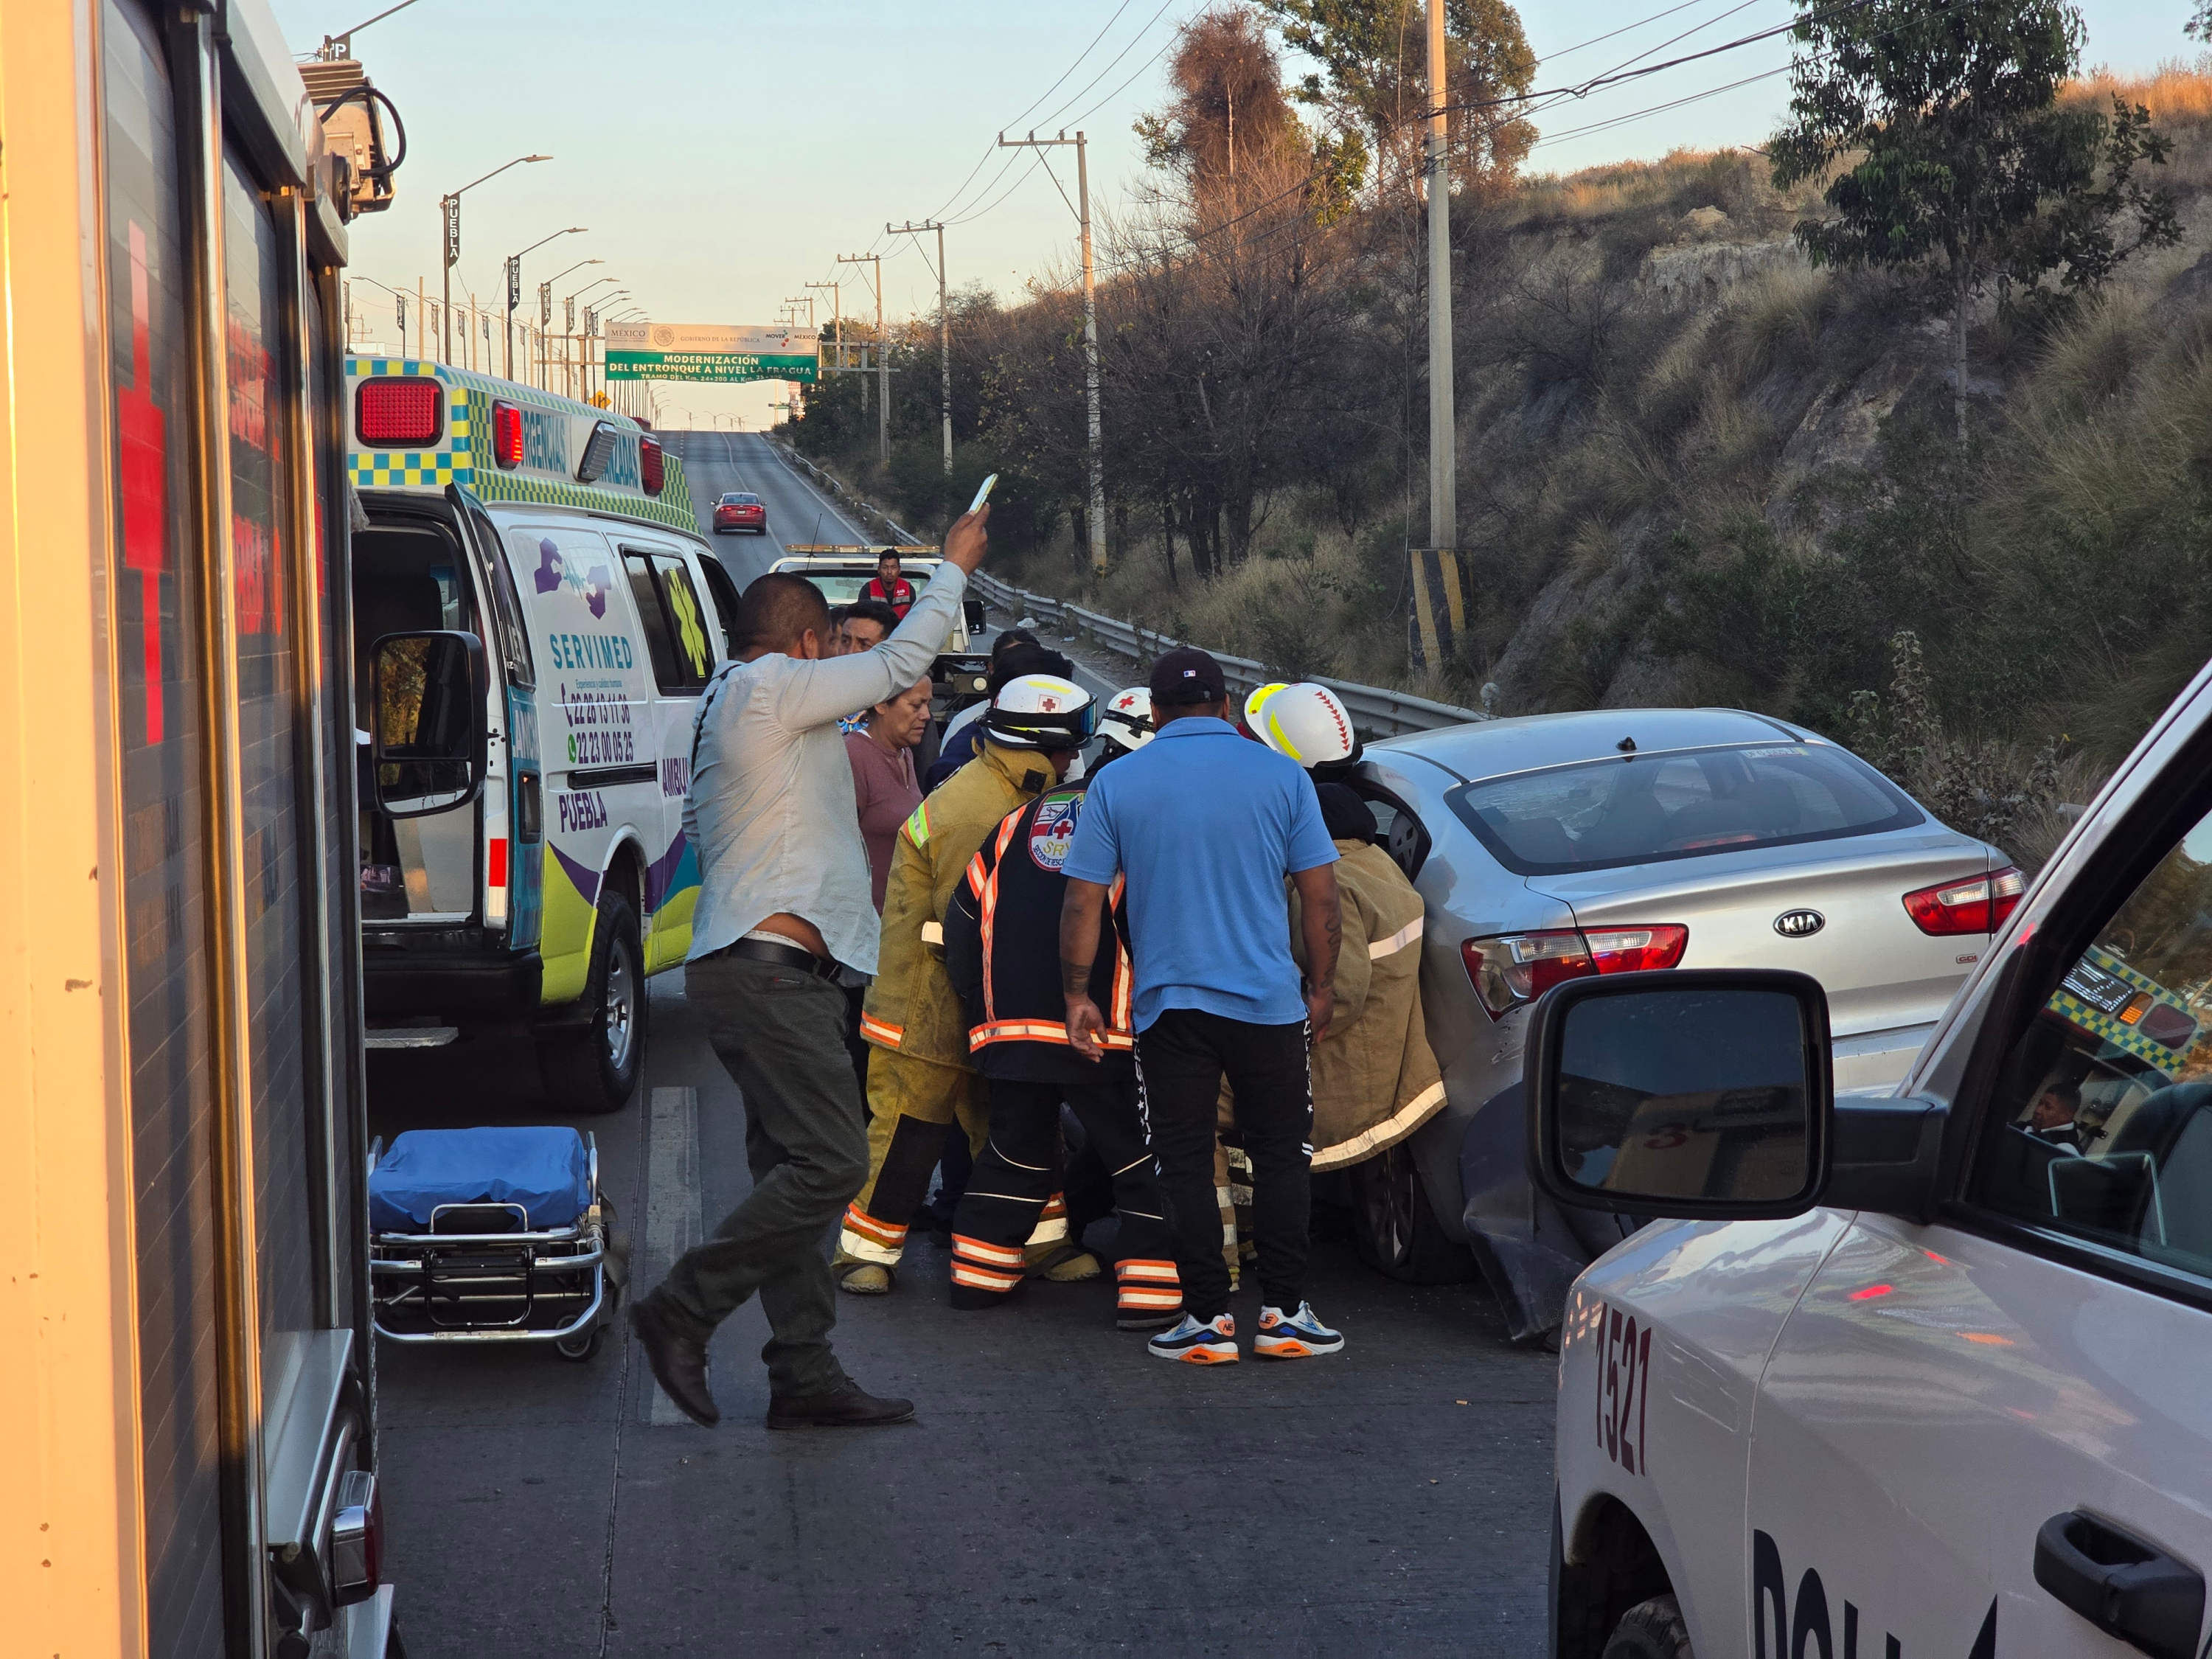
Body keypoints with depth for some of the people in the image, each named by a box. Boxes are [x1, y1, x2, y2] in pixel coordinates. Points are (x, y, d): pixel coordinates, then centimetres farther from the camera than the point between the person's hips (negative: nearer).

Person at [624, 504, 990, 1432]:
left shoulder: (724, 710, 22)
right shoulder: (768, 688, -7)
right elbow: (902, 662, -2)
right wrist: (955, 567, 11)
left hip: (764, 969, 11)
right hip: (768, 969, -11)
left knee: (794, 1170, 8)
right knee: (829, 1164, -15)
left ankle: (804, 1375, 7)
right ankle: (683, 1312, -10)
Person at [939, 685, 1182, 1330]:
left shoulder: (1025, 818, 13)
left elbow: (963, 916, 14)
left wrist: (983, 1006, 25)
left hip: (1011, 1028, 6)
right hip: (1101, 1035, -6)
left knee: (1016, 1152, 22)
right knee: (1144, 1160, 4)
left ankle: (978, 1274, 27)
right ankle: (1149, 1292, -1)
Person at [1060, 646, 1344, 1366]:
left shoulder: (1116, 784, 1)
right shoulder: (1280, 776, 1)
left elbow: (1083, 901, 0)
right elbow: (1320, 895, 2)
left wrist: (1077, 994, 9)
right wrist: (1320, 989, 11)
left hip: (1167, 1004, 0)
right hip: (1268, 1001, 0)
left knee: (1186, 1165, 6)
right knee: (1279, 1157, 10)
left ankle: (1208, 1319, 4)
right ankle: (1282, 1313, 7)